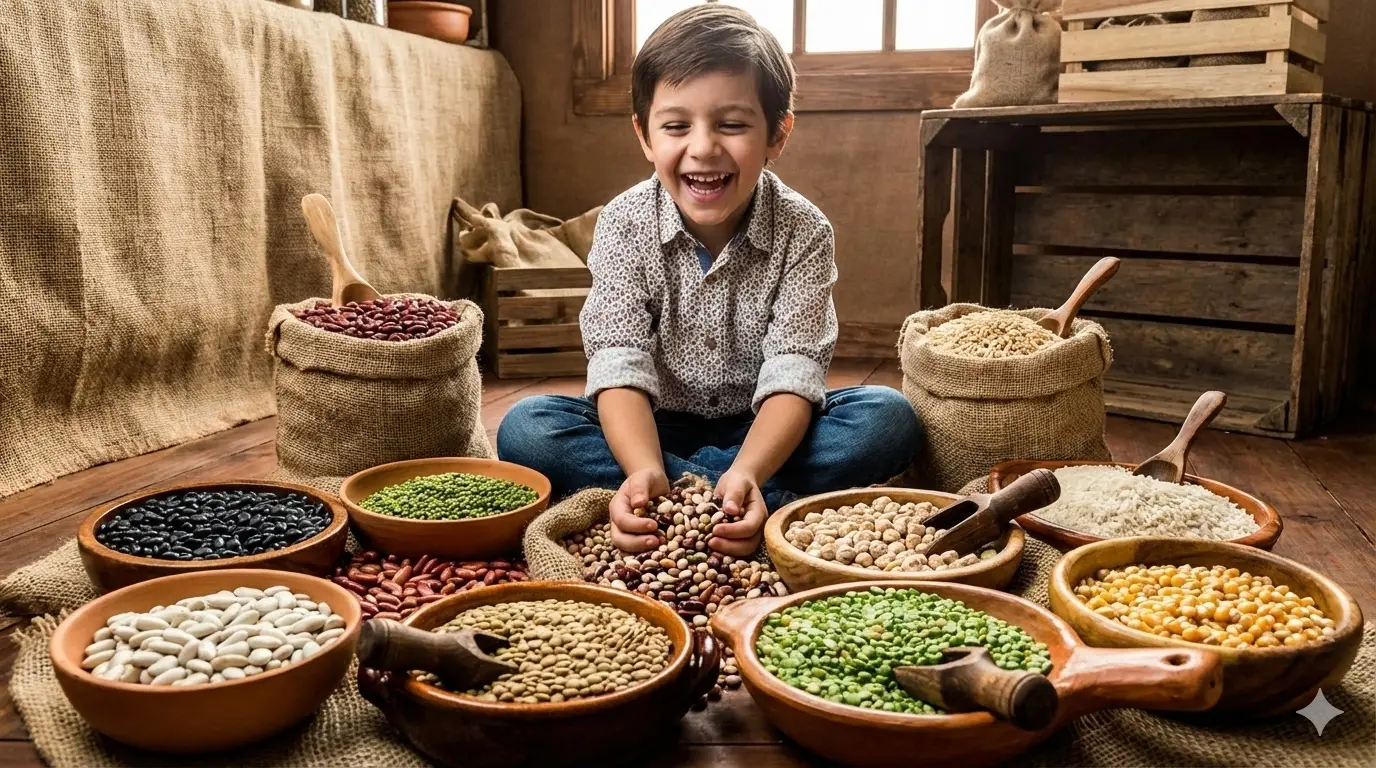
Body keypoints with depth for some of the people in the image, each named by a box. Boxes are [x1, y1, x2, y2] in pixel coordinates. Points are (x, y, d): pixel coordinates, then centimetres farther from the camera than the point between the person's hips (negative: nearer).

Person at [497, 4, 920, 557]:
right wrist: (644, 471, -43)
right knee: (525, 428, -26)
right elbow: (619, 364, -22)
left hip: (761, 434, 0)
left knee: (888, 418, -24)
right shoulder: (624, 224, -12)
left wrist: (747, 473, -42)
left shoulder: (804, 232, -13)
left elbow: (793, 372, -21)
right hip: (654, 432, 1)